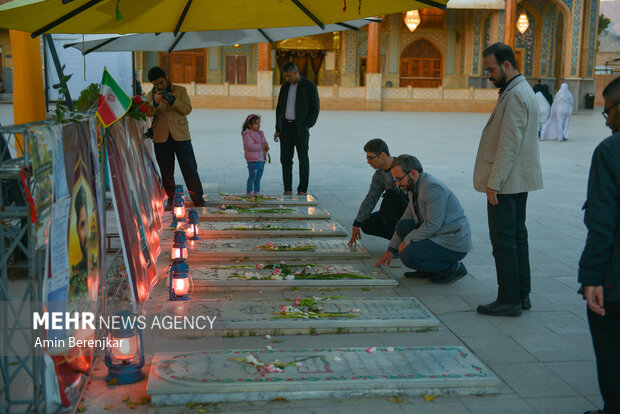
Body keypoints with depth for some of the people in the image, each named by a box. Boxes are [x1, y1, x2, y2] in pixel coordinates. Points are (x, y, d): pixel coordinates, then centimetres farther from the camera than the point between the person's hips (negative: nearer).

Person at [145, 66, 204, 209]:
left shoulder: (180, 90, 5)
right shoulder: (151, 95, 10)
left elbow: (187, 109, -4)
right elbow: (147, 113, -4)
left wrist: (172, 100, -17)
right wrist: (155, 102, -22)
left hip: (181, 136, -1)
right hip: (161, 138, 2)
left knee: (190, 169, -1)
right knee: (166, 172, 6)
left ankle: (198, 201, 7)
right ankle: (170, 199, 20)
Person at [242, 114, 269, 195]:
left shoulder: (260, 134, 17)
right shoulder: (248, 135, -9)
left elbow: (265, 143, 24)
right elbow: (250, 146, -20)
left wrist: (266, 147, 0)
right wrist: (262, 146, -22)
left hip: (261, 159, 8)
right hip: (253, 160, -8)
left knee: (258, 177, 11)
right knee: (252, 176, -7)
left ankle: (257, 192, 19)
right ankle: (249, 192, -1)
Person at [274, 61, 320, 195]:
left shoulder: (310, 86, -2)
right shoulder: (285, 87, 13)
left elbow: (315, 108, -4)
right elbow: (279, 108, 15)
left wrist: (307, 126, -13)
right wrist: (277, 129, 8)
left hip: (301, 127, -4)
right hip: (285, 126, 5)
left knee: (303, 158, -2)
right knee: (285, 158, 2)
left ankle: (302, 190, 5)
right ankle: (287, 189, 8)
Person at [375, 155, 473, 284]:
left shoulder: (433, 187, -22)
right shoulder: (415, 188, 9)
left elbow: (433, 225, -24)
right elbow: (407, 218, 16)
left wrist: (407, 241, -15)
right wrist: (391, 249, 14)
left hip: (454, 245, -10)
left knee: (407, 257, -21)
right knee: (402, 225, 4)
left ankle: (453, 268, -4)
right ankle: (429, 269, 7)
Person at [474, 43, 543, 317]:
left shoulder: (515, 96, -17)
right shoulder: (522, 91, 16)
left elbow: (509, 145, -23)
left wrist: (494, 182, -21)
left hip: (506, 183, -11)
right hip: (518, 181, 11)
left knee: (504, 241, -5)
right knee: (517, 237, 14)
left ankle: (509, 301, 1)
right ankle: (521, 295, 22)